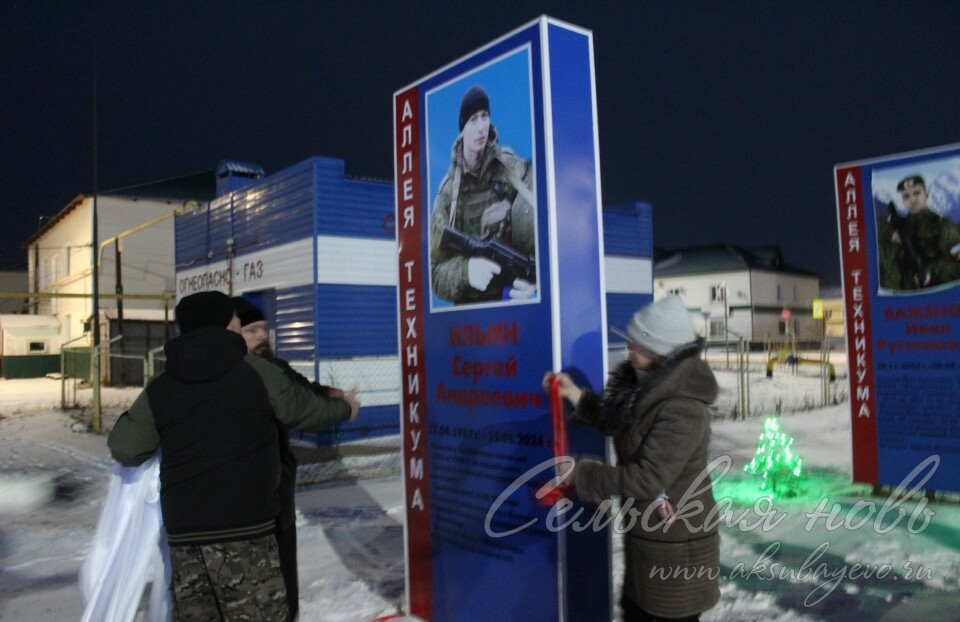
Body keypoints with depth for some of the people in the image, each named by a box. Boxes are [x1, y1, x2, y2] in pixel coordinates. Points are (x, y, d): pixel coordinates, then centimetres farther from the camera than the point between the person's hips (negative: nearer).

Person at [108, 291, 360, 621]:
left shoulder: (160, 389, 6)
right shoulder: (256, 371, -3)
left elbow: (124, 448, 5)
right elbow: (306, 410, 8)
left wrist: (129, 416, 28)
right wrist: (345, 407, 29)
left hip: (184, 533, 5)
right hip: (245, 531, -4)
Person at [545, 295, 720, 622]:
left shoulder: (683, 409, -29)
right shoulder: (650, 385, 0)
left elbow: (647, 477, -32)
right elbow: (618, 423, 17)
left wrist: (582, 473, -23)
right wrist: (575, 395, 5)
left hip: (675, 539, -9)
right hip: (647, 530, 9)